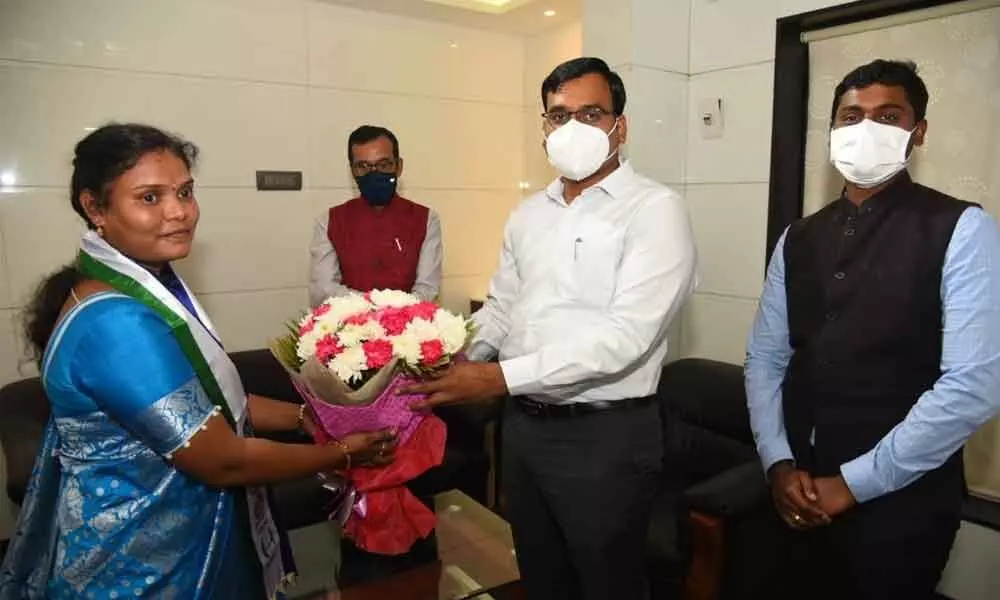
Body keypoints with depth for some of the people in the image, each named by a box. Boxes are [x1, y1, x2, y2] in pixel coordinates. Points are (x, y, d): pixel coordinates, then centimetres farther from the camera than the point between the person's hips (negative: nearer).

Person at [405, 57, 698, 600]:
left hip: (605, 436, -6)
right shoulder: (528, 214, 10)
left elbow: (627, 335, -23)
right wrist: (455, 358, -6)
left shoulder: (654, 208, -12)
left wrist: (501, 378, -26)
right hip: (523, 426, 6)